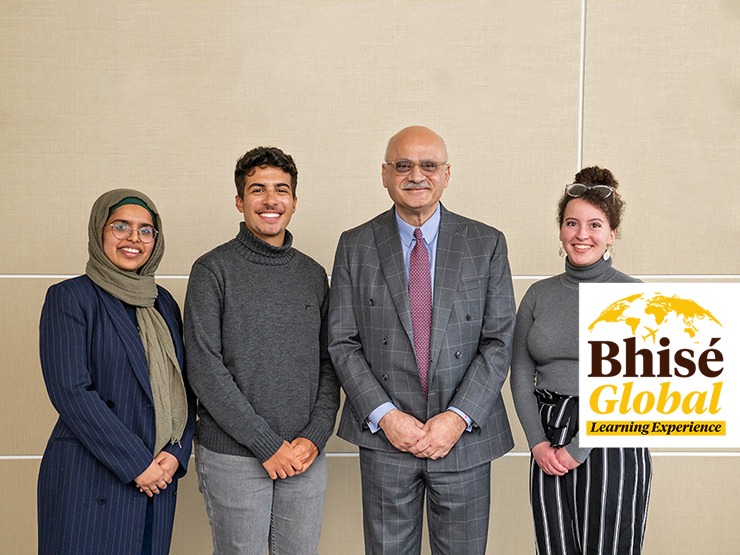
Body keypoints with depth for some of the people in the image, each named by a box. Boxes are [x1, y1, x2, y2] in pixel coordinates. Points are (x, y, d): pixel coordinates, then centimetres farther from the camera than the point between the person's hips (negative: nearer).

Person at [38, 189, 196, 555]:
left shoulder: (162, 302, 12)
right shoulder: (69, 297, -5)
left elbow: (184, 386, 11)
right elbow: (70, 391, -13)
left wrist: (177, 453, -4)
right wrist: (135, 463, -14)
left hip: (157, 479, 5)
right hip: (88, 480, -5)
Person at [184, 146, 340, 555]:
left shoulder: (313, 275, 8)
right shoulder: (212, 271, -5)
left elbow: (328, 365, 9)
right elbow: (205, 370, -11)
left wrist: (315, 436, -6)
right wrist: (267, 444, -13)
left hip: (306, 457, 4)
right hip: (232, 458, -3)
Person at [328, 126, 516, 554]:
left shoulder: (487, 244, 1)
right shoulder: (355, 246, 2)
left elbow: (500, 341, -2)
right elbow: (343, 343, 0)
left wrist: (458, 417, -11)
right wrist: (384, 415, -10)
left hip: (465, 435, 0)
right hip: (384, 437, 0)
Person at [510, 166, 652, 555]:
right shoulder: (539, 294, 8)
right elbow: (521, 376, 8)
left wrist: (579, 449, -13)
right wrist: (538, 442, -4)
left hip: (610, 443, -3)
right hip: (548, 445, 4)